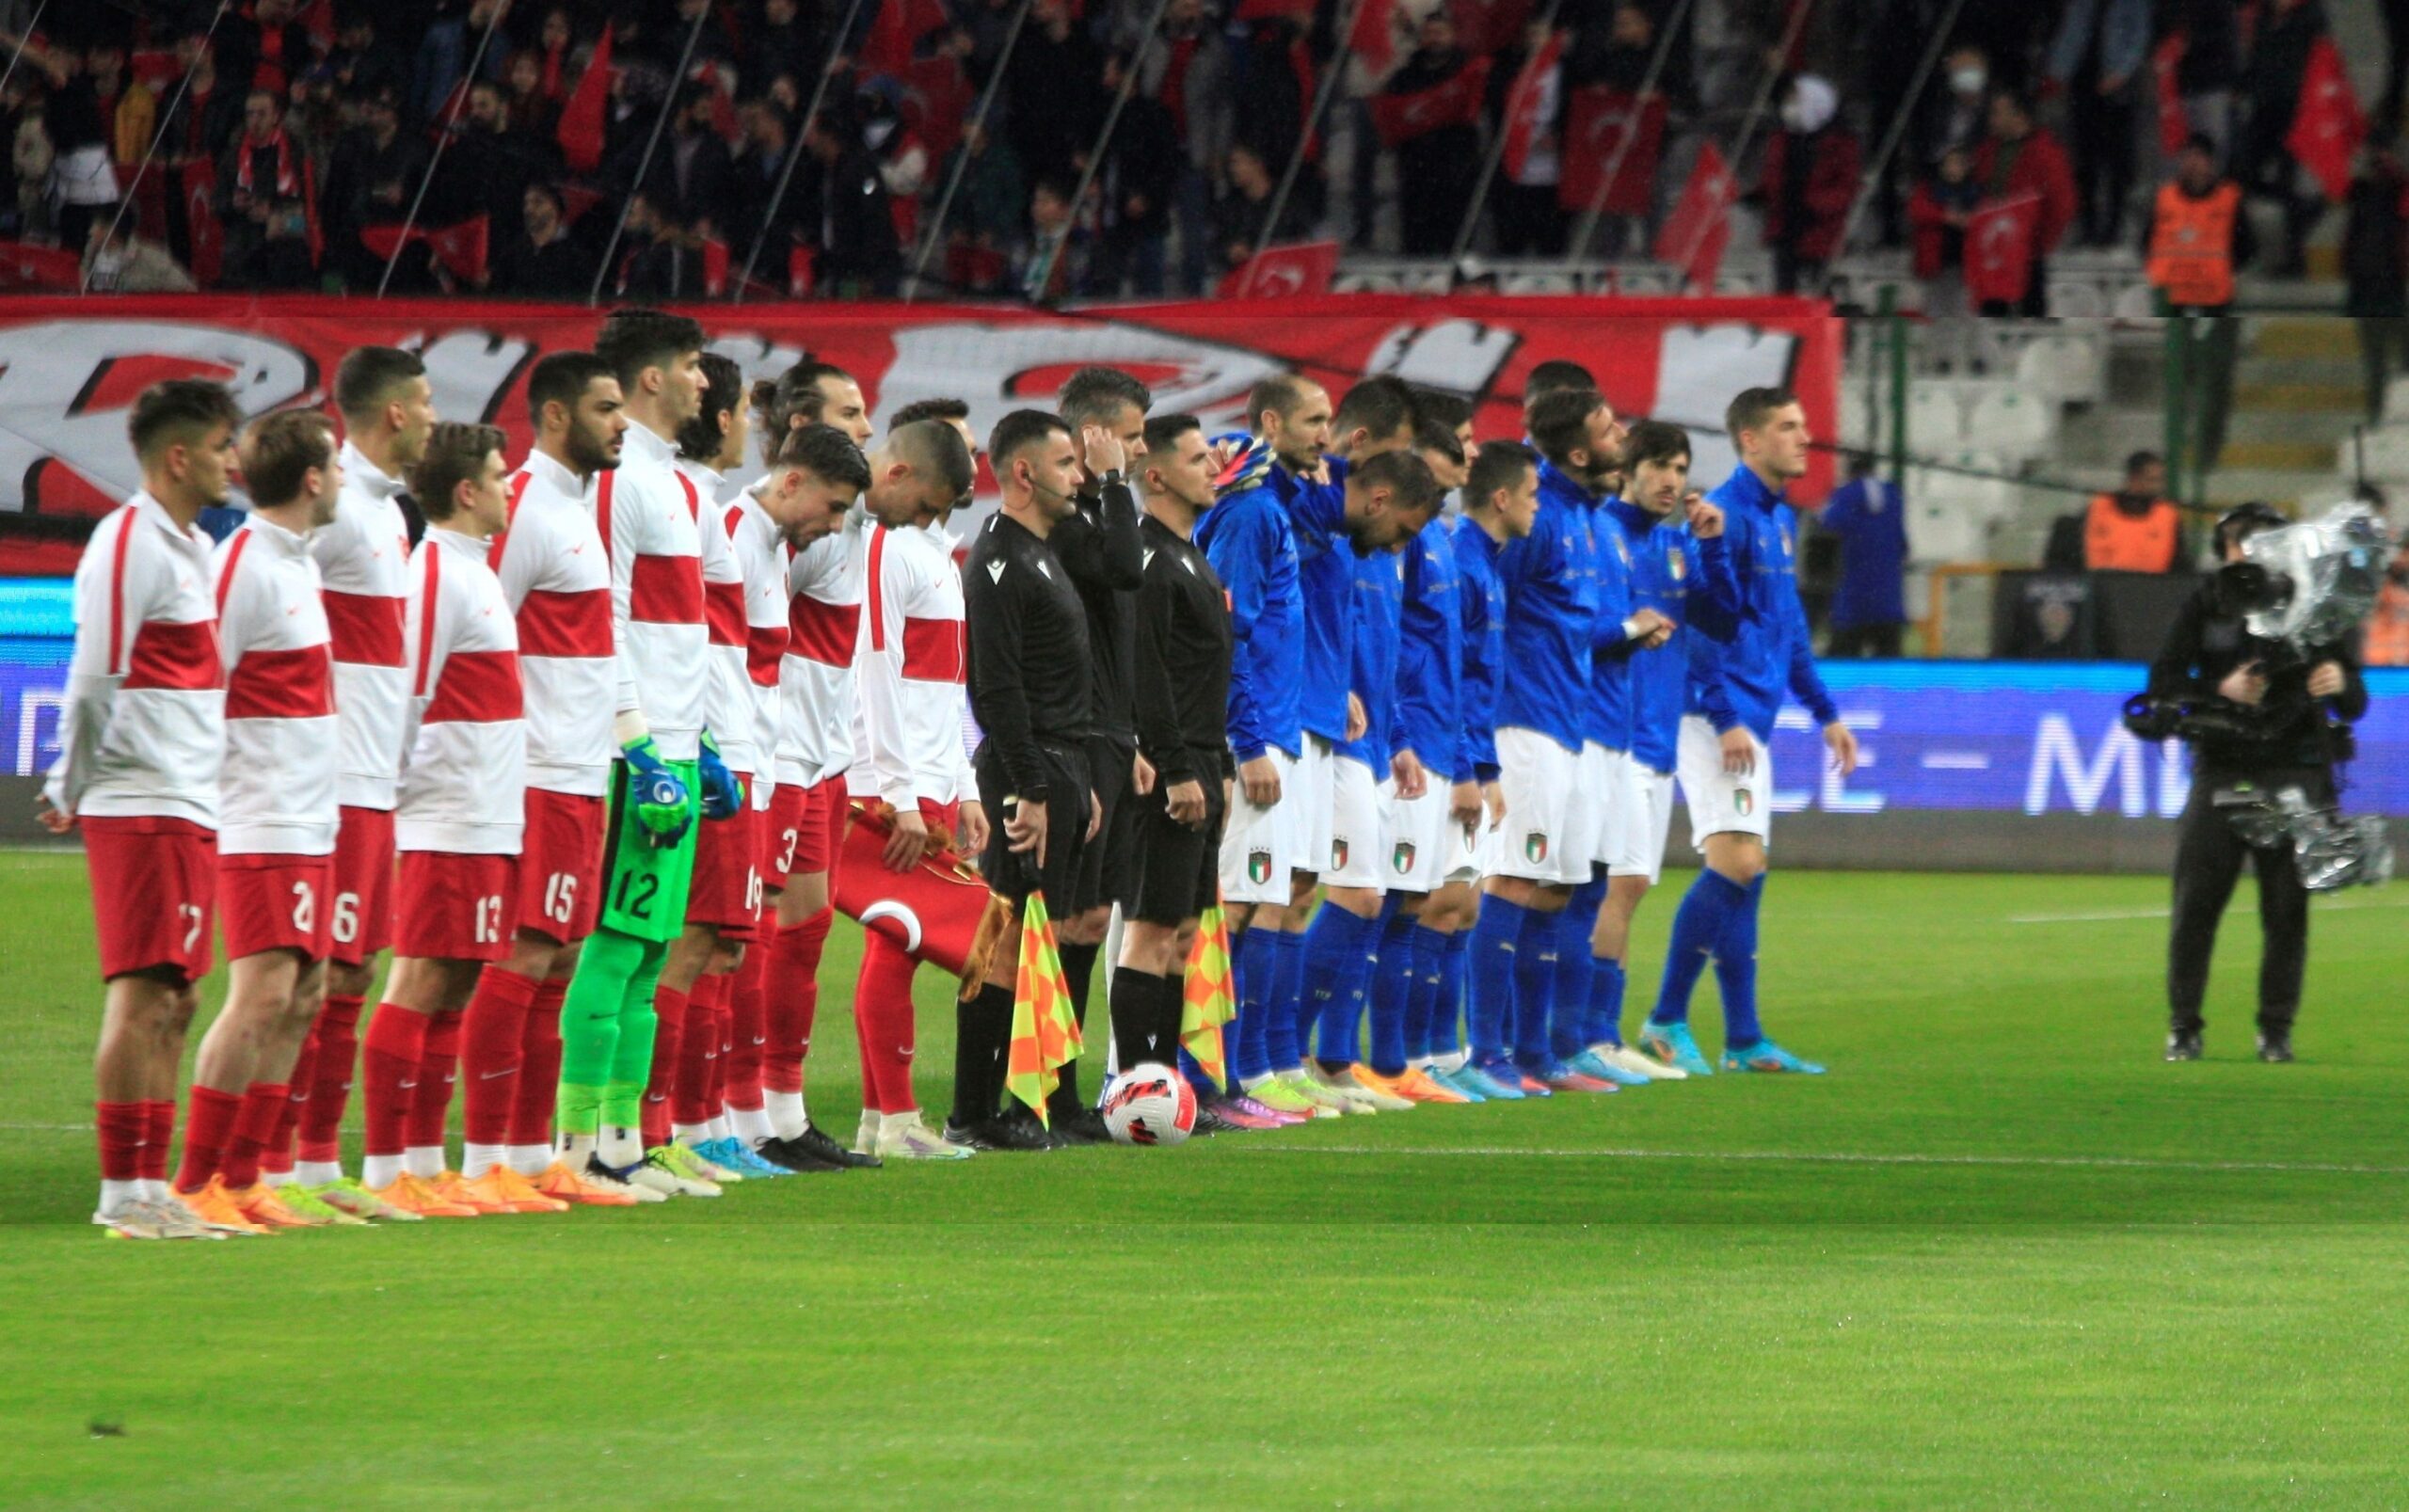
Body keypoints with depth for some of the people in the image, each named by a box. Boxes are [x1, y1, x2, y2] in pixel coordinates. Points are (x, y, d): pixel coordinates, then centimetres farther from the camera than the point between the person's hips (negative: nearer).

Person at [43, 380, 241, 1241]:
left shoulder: (193, 549, 18)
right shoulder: (129, 546, -12)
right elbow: (95, 682, -12)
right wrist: (74, 790, -4)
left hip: (191, 806, 9)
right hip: (142, 806, -9)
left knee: (175, 1000, 9)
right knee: (142, 995, -9)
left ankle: (151, 1185, 12)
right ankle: (123, 1192, -8)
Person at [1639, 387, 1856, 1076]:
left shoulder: (1781, 520, 16)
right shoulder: (1726, 515, -12)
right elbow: (1705, 623, -17)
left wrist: (1825, 712, 24)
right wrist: (1725, 717, -21)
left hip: (1752, 720, 9)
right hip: (1718, 716, -9)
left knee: (1742, 876, 9)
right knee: (1737, 864, -15)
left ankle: (1744, 1040, 10)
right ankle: (1667, 1020, -9)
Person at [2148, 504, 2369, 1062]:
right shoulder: (2204, 607, 6)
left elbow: (2355, 705, 3)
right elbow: (2163, 681, 2)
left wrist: (2340, 684, -21)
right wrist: (2220, 691, -16)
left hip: (2293, 775, -1)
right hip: (2220, 773, 1)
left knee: (2287, 909, -1)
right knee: (2195, 904, -3)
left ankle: (2276, 1030, 9)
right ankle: (2184, 1026, 6)